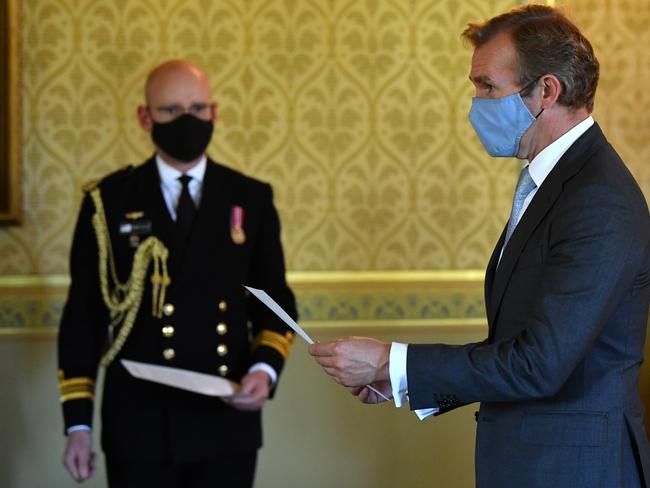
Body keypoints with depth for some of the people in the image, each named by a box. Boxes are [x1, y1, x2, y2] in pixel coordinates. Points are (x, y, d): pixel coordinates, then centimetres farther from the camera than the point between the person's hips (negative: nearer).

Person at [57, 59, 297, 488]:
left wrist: (265, 369, -10)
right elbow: (83, 315, 2)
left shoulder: (251, 199, 6)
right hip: (139, 421, -1)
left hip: (227, 419, 1)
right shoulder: (109, 200, 2)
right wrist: (78, 422, -3)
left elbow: (275, 303, 10)